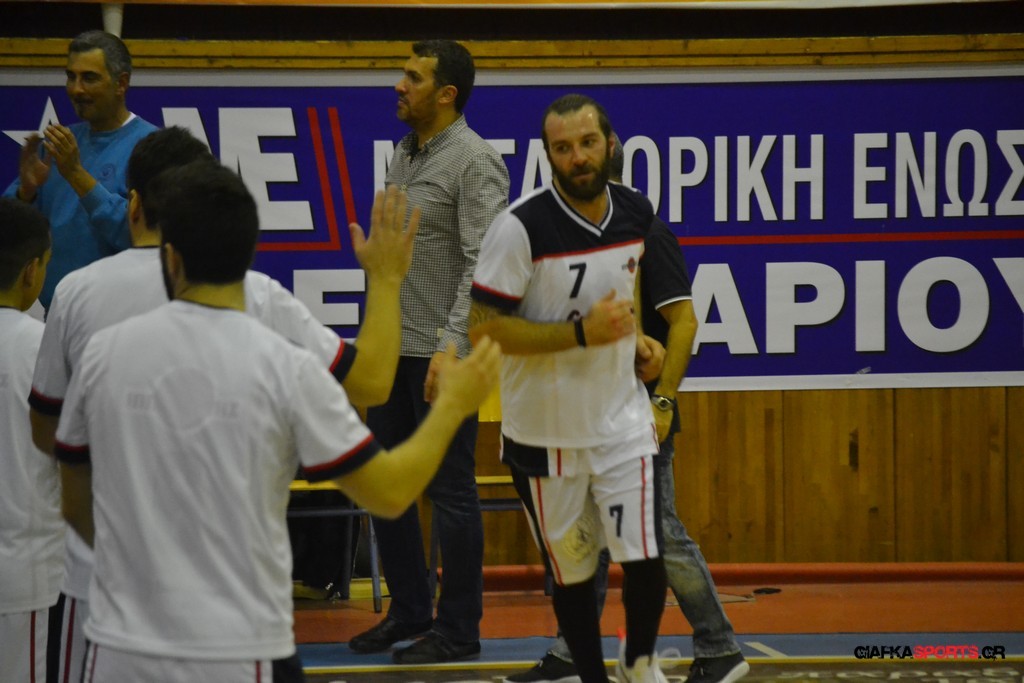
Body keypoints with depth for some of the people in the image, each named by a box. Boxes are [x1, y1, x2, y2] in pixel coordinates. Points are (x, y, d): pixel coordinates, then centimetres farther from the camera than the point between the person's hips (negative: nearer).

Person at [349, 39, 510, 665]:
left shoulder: (475, 161, -13)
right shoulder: (404, 153, 13)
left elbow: (484, 265, -20)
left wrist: (451, 346, -26)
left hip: (442, 353, -9)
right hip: (392, 348, 9)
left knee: (451, 491, -1)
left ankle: (458, 629, 7)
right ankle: (409, 611, 24)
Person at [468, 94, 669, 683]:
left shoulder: (636, 212, -2)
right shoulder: (522, 226, -19)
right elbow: (482, 327, -19)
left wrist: (632, 335, 7)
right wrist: (583, 333, -23)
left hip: (622, 418, 3)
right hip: (545, 430, -3)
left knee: (645, 559, -5)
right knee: (572, 572, 8)